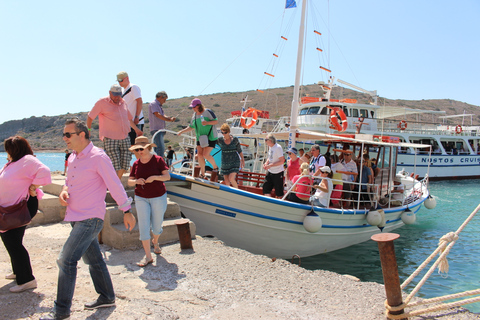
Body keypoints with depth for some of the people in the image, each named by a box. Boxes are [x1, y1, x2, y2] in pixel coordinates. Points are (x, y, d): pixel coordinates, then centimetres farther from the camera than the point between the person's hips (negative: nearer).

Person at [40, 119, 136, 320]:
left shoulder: (98, 157, -15)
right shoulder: (72, 158, 11)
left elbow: (115, 185, -14)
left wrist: (127, 211, -12)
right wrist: (64, 191, 1)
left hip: (90, 218, -9)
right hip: (76, 218, 9)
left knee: (66, 260, -9)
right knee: (93, 259, 17)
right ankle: (107, 297, 32)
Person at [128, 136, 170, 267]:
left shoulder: (158, 160, -7)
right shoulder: (136, 164, 2)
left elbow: (167, 176, -10)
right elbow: (129, 181, 5)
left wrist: (154, 177, -26)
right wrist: (136, 181, -17)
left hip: (158, 197, -2)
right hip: (141, 198, 2)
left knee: (157, 225, 10)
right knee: (143, 226, -6)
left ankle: (155, 242, 44)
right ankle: (148, 256, 1)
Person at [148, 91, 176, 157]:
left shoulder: (159, 106, 23)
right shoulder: (153, 104, -5)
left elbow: (163, 116, 17)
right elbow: (157, 114, -19)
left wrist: (171, 118, -4)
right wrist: (169, 119, -19)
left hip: (160, 130, 10)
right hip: (156, 130, -10)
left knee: (157, 149, 11)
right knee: (161, 148, -20)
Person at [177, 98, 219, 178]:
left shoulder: (208, 112, -8)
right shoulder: (194, 115, 10)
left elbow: (216, 121, -9)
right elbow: (191, 127, 19)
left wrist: (207, 123, -24)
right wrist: (181, 131, 12)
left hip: (210, 137, -6)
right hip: (200, 137, 6)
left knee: (206, 154, -15)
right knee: (199, 154, -5)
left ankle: (215, 167, 11)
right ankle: (202, 173, 6)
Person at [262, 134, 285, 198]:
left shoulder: (278, 147, -19)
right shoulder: (270, 147, 6)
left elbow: (282, 161, -21)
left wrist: (270, 165, -23)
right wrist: (266, 163, -1)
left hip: (278, 172, -8)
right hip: (270, 171, 8)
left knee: (278, 192, 3)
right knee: (266, 188, 8)